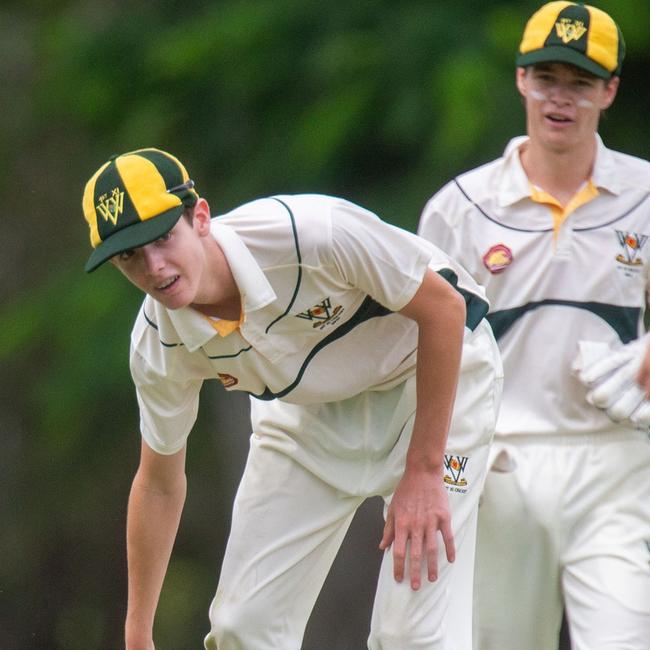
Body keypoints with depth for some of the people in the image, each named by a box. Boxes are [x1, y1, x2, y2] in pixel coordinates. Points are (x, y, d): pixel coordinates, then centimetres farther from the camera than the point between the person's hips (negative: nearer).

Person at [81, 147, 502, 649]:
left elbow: (444, 307, -24)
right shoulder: (158, 347, -18)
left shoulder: (309, 233, -36)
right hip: (314, 405, 5)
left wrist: (424, 473, -22)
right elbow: (159, 485, -2)